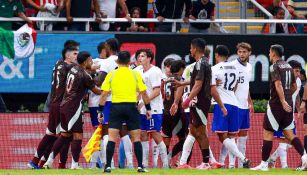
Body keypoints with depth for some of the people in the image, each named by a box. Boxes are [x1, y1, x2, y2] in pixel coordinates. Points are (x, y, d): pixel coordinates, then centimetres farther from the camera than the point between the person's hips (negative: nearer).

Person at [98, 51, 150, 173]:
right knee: (136, 138, 7)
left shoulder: (111, 75, 2)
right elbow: (144, 93, 1)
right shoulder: (135, 75, 2)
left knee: (112, 138, 1)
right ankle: (140, 166, 3)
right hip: (131, 107, 0)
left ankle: (108, 166, -7)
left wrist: (100, 110, 6)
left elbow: (104, 94, -1)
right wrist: (148, 108, 12)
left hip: (116, 107, 0)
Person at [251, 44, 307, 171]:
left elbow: (278, 84, -22)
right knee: (289, 133, 10)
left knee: (268, 133, -1)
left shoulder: (275, 67, -10)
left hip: (276, 104, -7)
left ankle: (264, 164, -1)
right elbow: (294, 86, 19)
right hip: (288, 104, 7)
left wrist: (283, 101, -26)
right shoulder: (288, 66, 14)